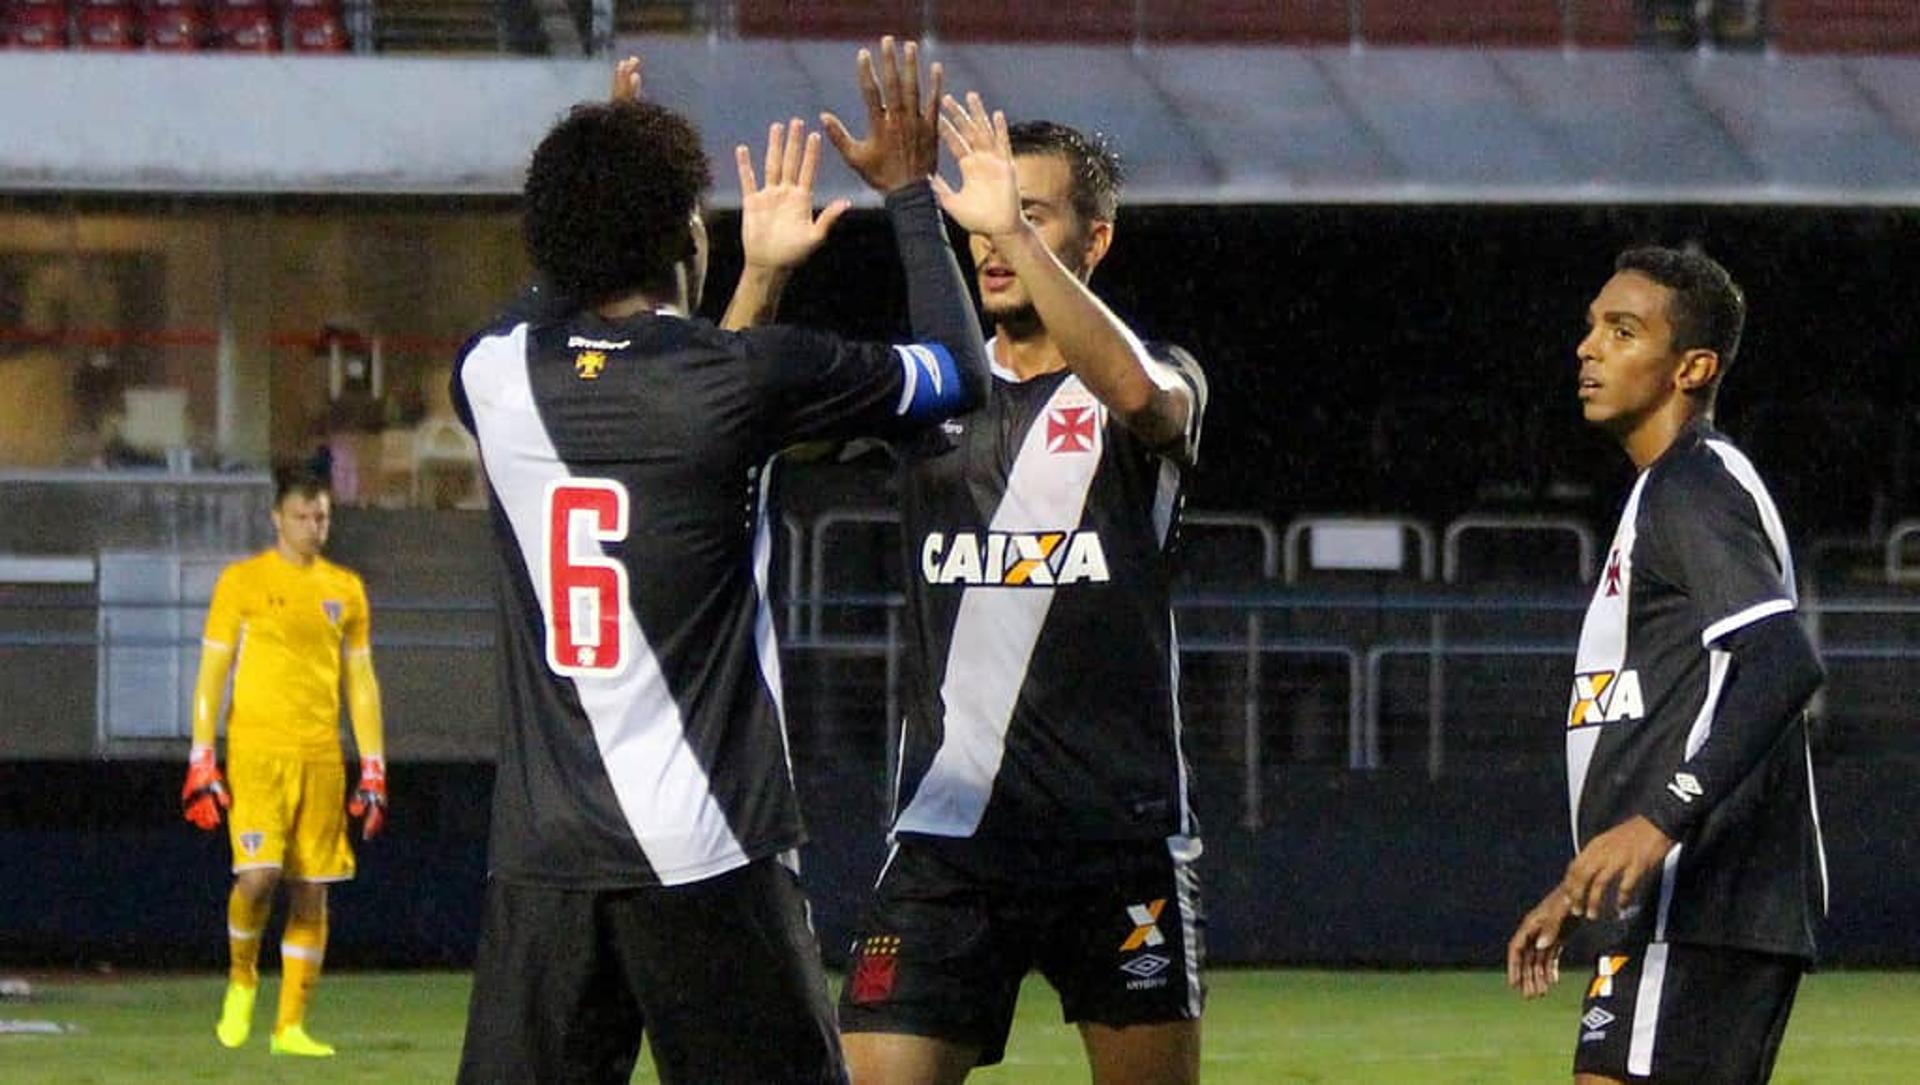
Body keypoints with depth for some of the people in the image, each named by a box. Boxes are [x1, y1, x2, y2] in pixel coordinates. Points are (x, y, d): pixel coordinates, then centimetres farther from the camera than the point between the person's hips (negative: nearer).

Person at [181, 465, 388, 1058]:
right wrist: (202, 762, -6)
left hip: (321, 754, 4)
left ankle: (291, 1026, 7)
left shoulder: (345, 589, 13)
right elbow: (212, 672, 1)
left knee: (311, 891, 2)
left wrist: (373, 770, 9)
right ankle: (241, 977, 9)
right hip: (255, 750, -4)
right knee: (258, 873, -19)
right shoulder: (242, 581, 2)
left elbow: (361, 681, 16)